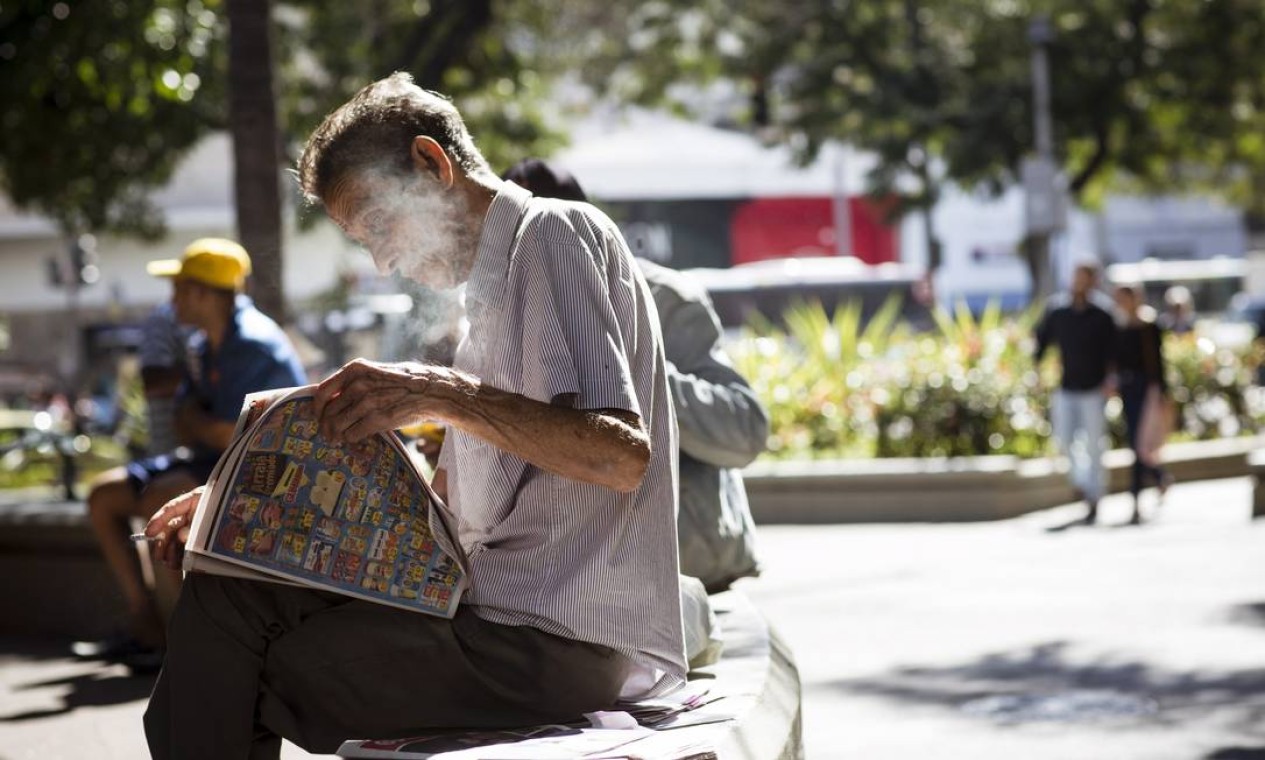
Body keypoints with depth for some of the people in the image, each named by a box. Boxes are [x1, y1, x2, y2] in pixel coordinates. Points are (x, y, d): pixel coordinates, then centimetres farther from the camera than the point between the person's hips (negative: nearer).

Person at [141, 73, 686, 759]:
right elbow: (443, 498, 23)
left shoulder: (555, 232, -7)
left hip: (557, 637, -10)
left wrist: (445, 395, -25)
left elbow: (623, 457, -21)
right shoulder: (494, 282, 25)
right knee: (227, 591, 6)